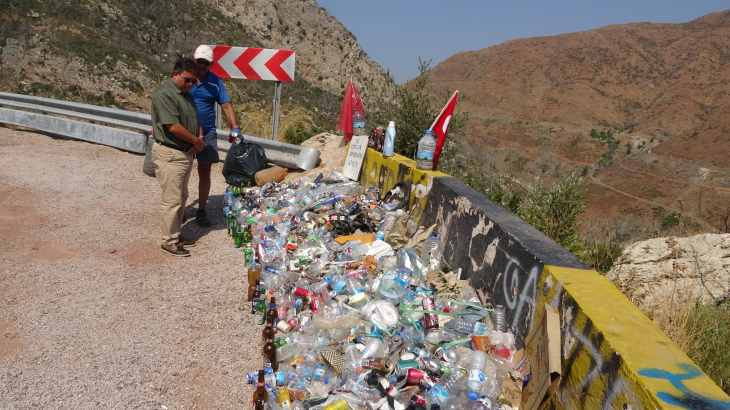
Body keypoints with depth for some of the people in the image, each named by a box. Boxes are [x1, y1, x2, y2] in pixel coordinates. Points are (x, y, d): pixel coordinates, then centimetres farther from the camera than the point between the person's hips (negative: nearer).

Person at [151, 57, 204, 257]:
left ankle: (176, 234, 27)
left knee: (181, 197, 16)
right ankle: (169, 241, 7)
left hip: (186, 152, 10)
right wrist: (196, 141, -12)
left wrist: (199, 139, -2)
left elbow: (195, 119, 17)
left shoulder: (186, 93, 13)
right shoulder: (164, 94, -18)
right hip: (170, 154, -10)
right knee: (172, 200, -4)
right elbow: (173, 127, -24)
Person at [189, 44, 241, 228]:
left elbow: (226, 106, -1)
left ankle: (201, 211, 18)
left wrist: (235, 127, -14)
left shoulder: (215, 82, 0)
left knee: (204, 172, 6)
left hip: (207, 134, 1)